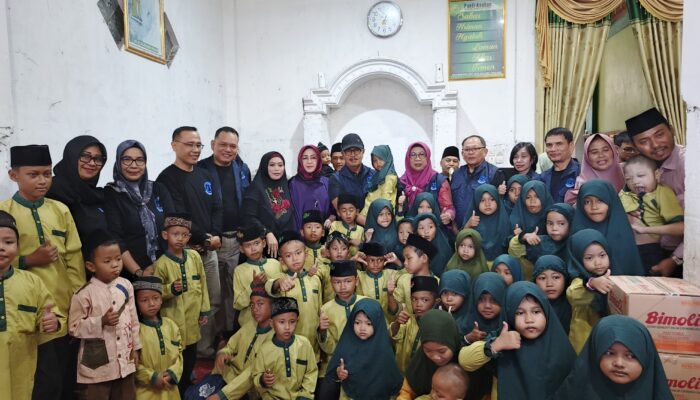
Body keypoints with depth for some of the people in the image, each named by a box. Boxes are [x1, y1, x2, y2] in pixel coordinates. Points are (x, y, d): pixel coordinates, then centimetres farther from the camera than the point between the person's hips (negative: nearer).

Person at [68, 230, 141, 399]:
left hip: (125, 361, 5)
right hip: (96, 365, -4)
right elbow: (74, 327, -10)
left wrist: (135, 348, 10)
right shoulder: (84, 294, -15)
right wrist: (101, 322, -22)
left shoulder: (126, 286, -1)